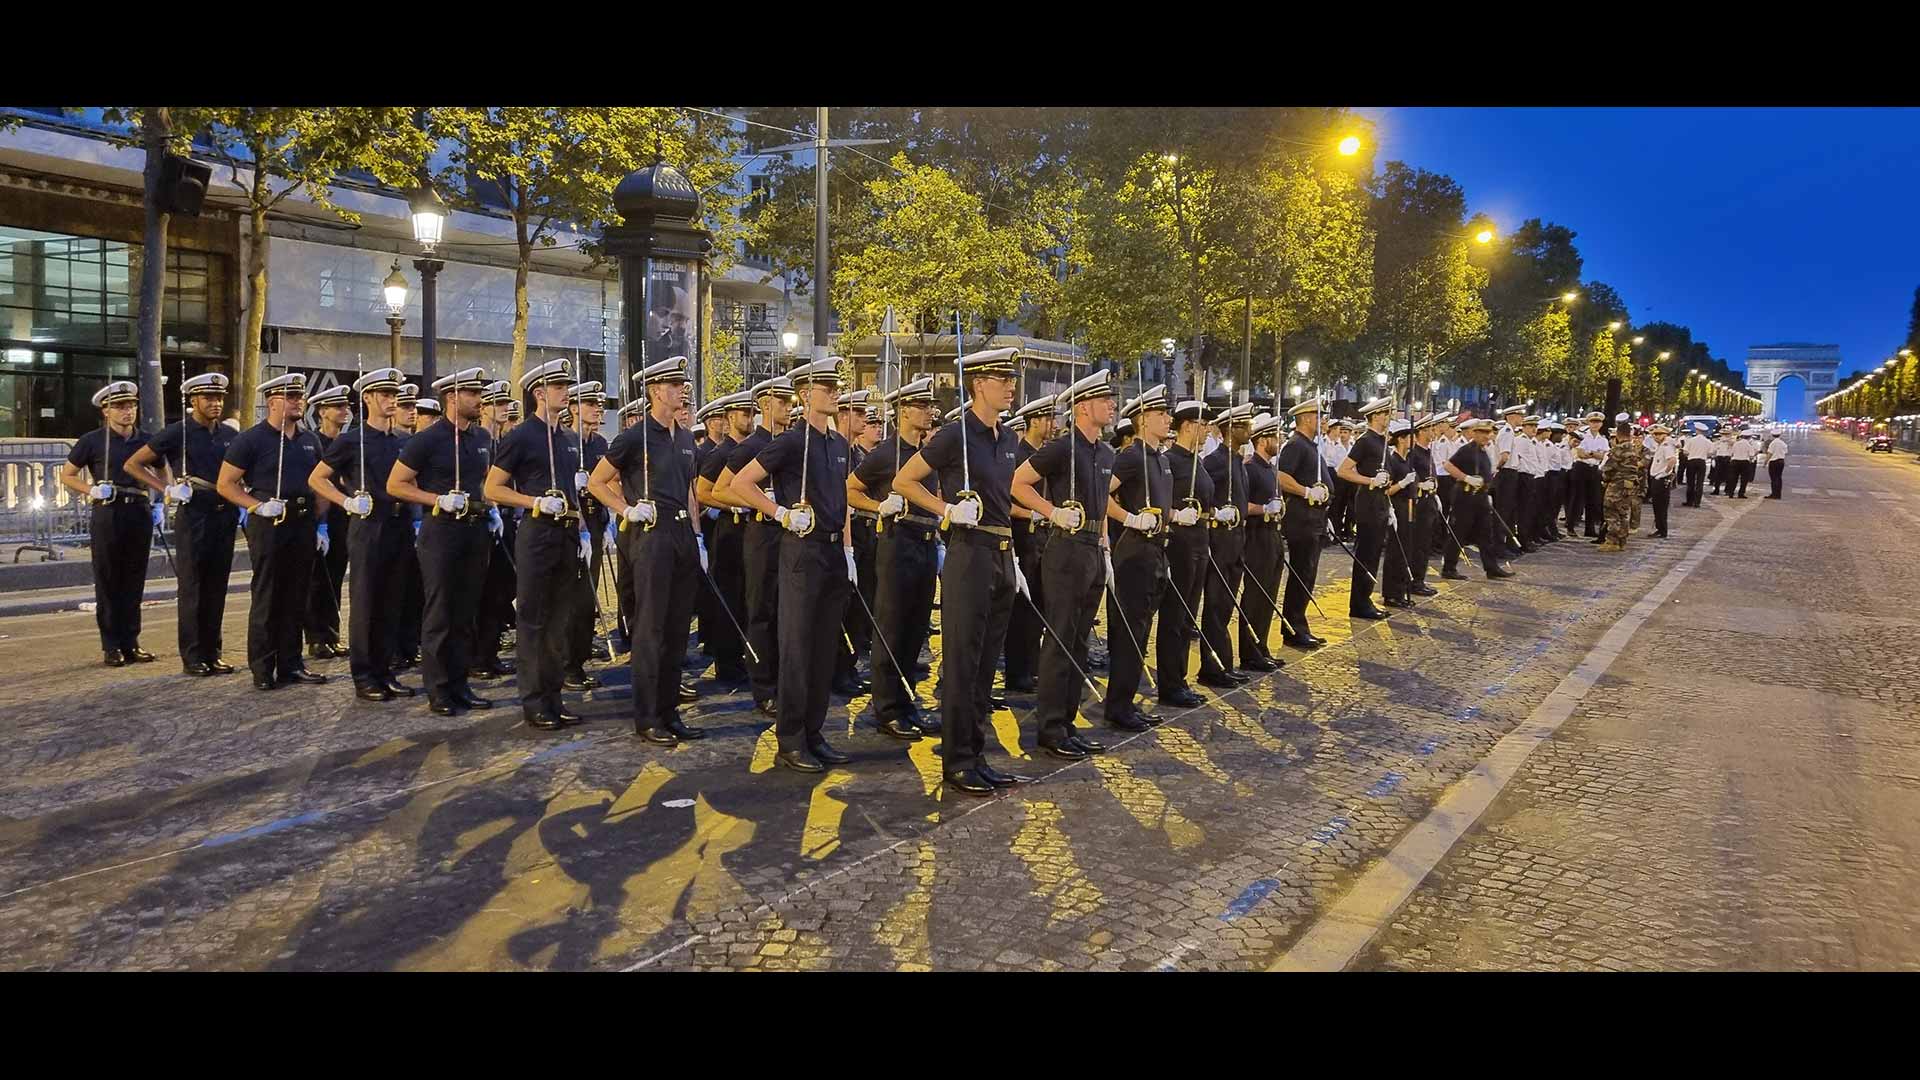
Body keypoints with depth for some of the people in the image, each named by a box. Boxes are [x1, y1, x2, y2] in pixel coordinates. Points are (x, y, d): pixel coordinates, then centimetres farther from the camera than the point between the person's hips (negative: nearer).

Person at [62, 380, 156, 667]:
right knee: (108, 582, 1)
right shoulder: (92, 441, 0)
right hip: (107, 514, -3)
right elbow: (66, 475, 5)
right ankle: (112, 645, 7)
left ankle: (131, 642, 15)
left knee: (134, 582, 7)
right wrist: (91, 490, -12)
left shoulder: (146, 440, 9)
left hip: (140, 513, 3)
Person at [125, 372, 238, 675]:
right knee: (192, 589, 0)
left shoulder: (230, 435, 9)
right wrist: (166, 489, -9)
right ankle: (192, 657, 6)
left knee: (217, 588, 8)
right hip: (193, 516, -4)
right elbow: (133, 464, 0)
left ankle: (212, 653, 15)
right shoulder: (177, 433, -4)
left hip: (225, 516, 4)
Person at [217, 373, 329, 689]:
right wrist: (258, 506, -17)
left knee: (296, 598, 9)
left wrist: (319, 525, 11)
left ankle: (291, 664, 17)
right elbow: (225, 484, -4)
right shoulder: (251, 439, -4)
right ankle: (262, 670, 7)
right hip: (269, 524, -5)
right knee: (267, 600, -1)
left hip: (304, 523, 5)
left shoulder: (310, 440, 12)